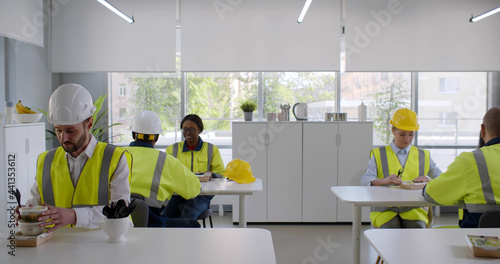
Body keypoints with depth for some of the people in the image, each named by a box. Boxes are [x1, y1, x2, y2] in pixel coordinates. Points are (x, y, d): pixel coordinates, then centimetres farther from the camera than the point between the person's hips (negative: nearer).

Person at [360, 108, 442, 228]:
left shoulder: (424, 156, 19)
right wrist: (384, 180, -22)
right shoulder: (378, 155, 12)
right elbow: (365, 180, -1)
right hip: (385, 209, -2)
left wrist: (428, 180, -9)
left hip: (413, 209, 2)